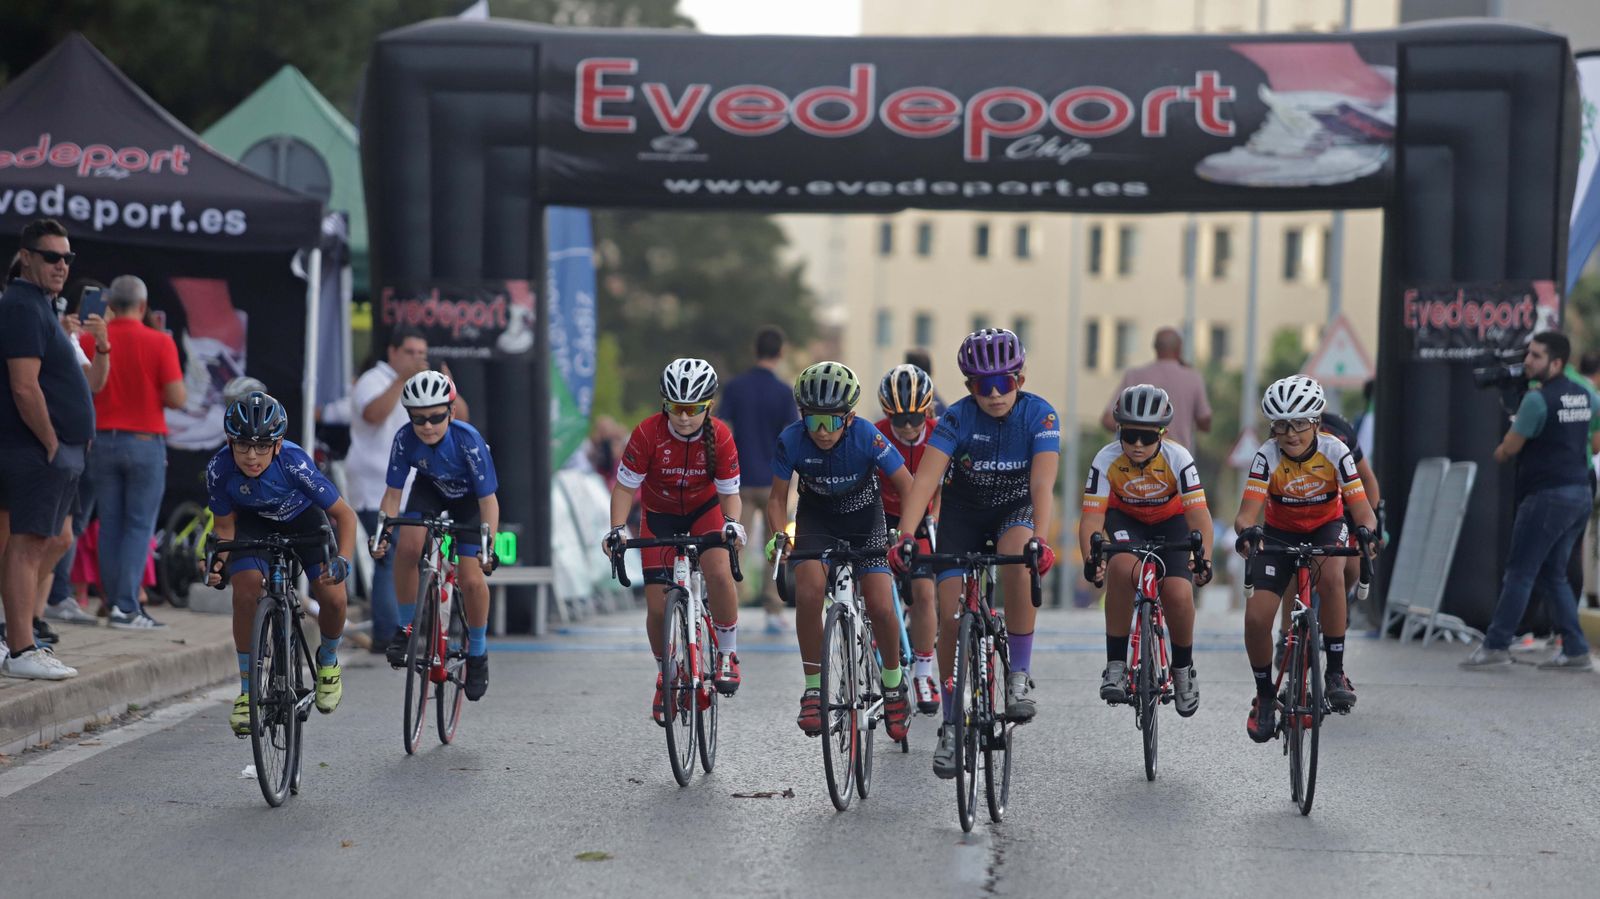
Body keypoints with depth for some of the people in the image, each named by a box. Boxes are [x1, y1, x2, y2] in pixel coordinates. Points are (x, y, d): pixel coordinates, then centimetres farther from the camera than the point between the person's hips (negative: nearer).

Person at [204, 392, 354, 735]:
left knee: (332, 597, -17)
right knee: (245, 590, -25)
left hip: (303, 517, -1)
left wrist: (342, 560, -42)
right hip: (253, 522, 1)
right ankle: (248, 691, -9)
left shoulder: (294, 462, -37)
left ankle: (328, 662, 17)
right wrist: (219, 560, -30)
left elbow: (345, 514, -27)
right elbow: (225, 525, -12)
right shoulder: (219, 469, -30)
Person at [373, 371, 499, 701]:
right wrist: (382, 531, -29)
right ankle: (407, 627, -8)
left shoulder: (468, 440, -34)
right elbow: (393, 493, -16)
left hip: (469, 500, -2)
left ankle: (477, 652, 10)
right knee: (407, 545, -28)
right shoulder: (405, 439, -27)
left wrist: (488, 545, -40)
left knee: (471, 581, -15)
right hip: (429, 491, 2)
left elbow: (488, 499, -30)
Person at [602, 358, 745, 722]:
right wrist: (617, 528, -31)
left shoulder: (719, 437, -22)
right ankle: (665, 676, 19)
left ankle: (727, 654, -9)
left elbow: (729, 491, -14)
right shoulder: (648, 434, -25)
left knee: (719, 572, -30)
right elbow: (625, 485, -17)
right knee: (657, 606, -7)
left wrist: (732, 523, -34)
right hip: (660, 517, 1)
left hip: (705, 511, 0)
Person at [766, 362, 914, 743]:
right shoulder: (792, 440, -23)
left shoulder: (867, 437, -27)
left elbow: (909, 489, -20)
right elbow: (777, 498, -11)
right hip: (816, 518, 1)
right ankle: (813, 688, -13)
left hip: (864, 517, -1)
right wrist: (779, 536, -28)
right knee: (810, 587, -26)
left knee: (880, 606, -15)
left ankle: (893, 682, 13)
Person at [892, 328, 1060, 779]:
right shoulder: (958, 418, -21)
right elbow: (925, 479, -29)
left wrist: (1039, 537, -47)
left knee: (1017, 563, -36)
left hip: (1016, 509, -1)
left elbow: (1042, 481, -32)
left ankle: (1019, 675, -20)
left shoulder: (1039, 414, -21)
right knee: (951, 616, -10)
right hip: (964, 513, 1)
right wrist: (905, 537, -43)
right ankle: (952, 725, 6)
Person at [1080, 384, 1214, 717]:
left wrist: (1203, 559, -51)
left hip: (1170, 522, 0)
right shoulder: (1107, 460, -27)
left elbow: (1199, 515, -34)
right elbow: (1091, 517, -30)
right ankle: (1115, 666, -24)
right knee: (1122, 566, -34)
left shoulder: (1177, 458, -29)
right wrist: (1090, 560, -48)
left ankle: (1183, 670, 8)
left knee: (1179, 595, -22)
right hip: (1125, 519, 0)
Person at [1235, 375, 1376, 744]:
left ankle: (1336, 673, -22)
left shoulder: (1335, 452, -24)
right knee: (1256, 617, -16)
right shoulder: (1267, 456, -23)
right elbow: (1247, 512, -31)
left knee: (1331, 575, -36)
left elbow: (1362, 509, -28)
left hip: (1326, 528, -1)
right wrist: (1246, 531, -54)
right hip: (1279, 532, 1)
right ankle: (1265, 695, 10)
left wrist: (1367, 532, -50)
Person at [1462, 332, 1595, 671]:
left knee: (1519, 573, -3)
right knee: (1553, 575, 13)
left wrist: (1499, 452, 13)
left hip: (1547, 496, -8)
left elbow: (1507, 450, -11)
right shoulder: (1582, 396, 10)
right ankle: (1575, 651, 9)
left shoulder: (1537, 399, -14)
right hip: (1579, 494, 8)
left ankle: (1496, 646, -1)